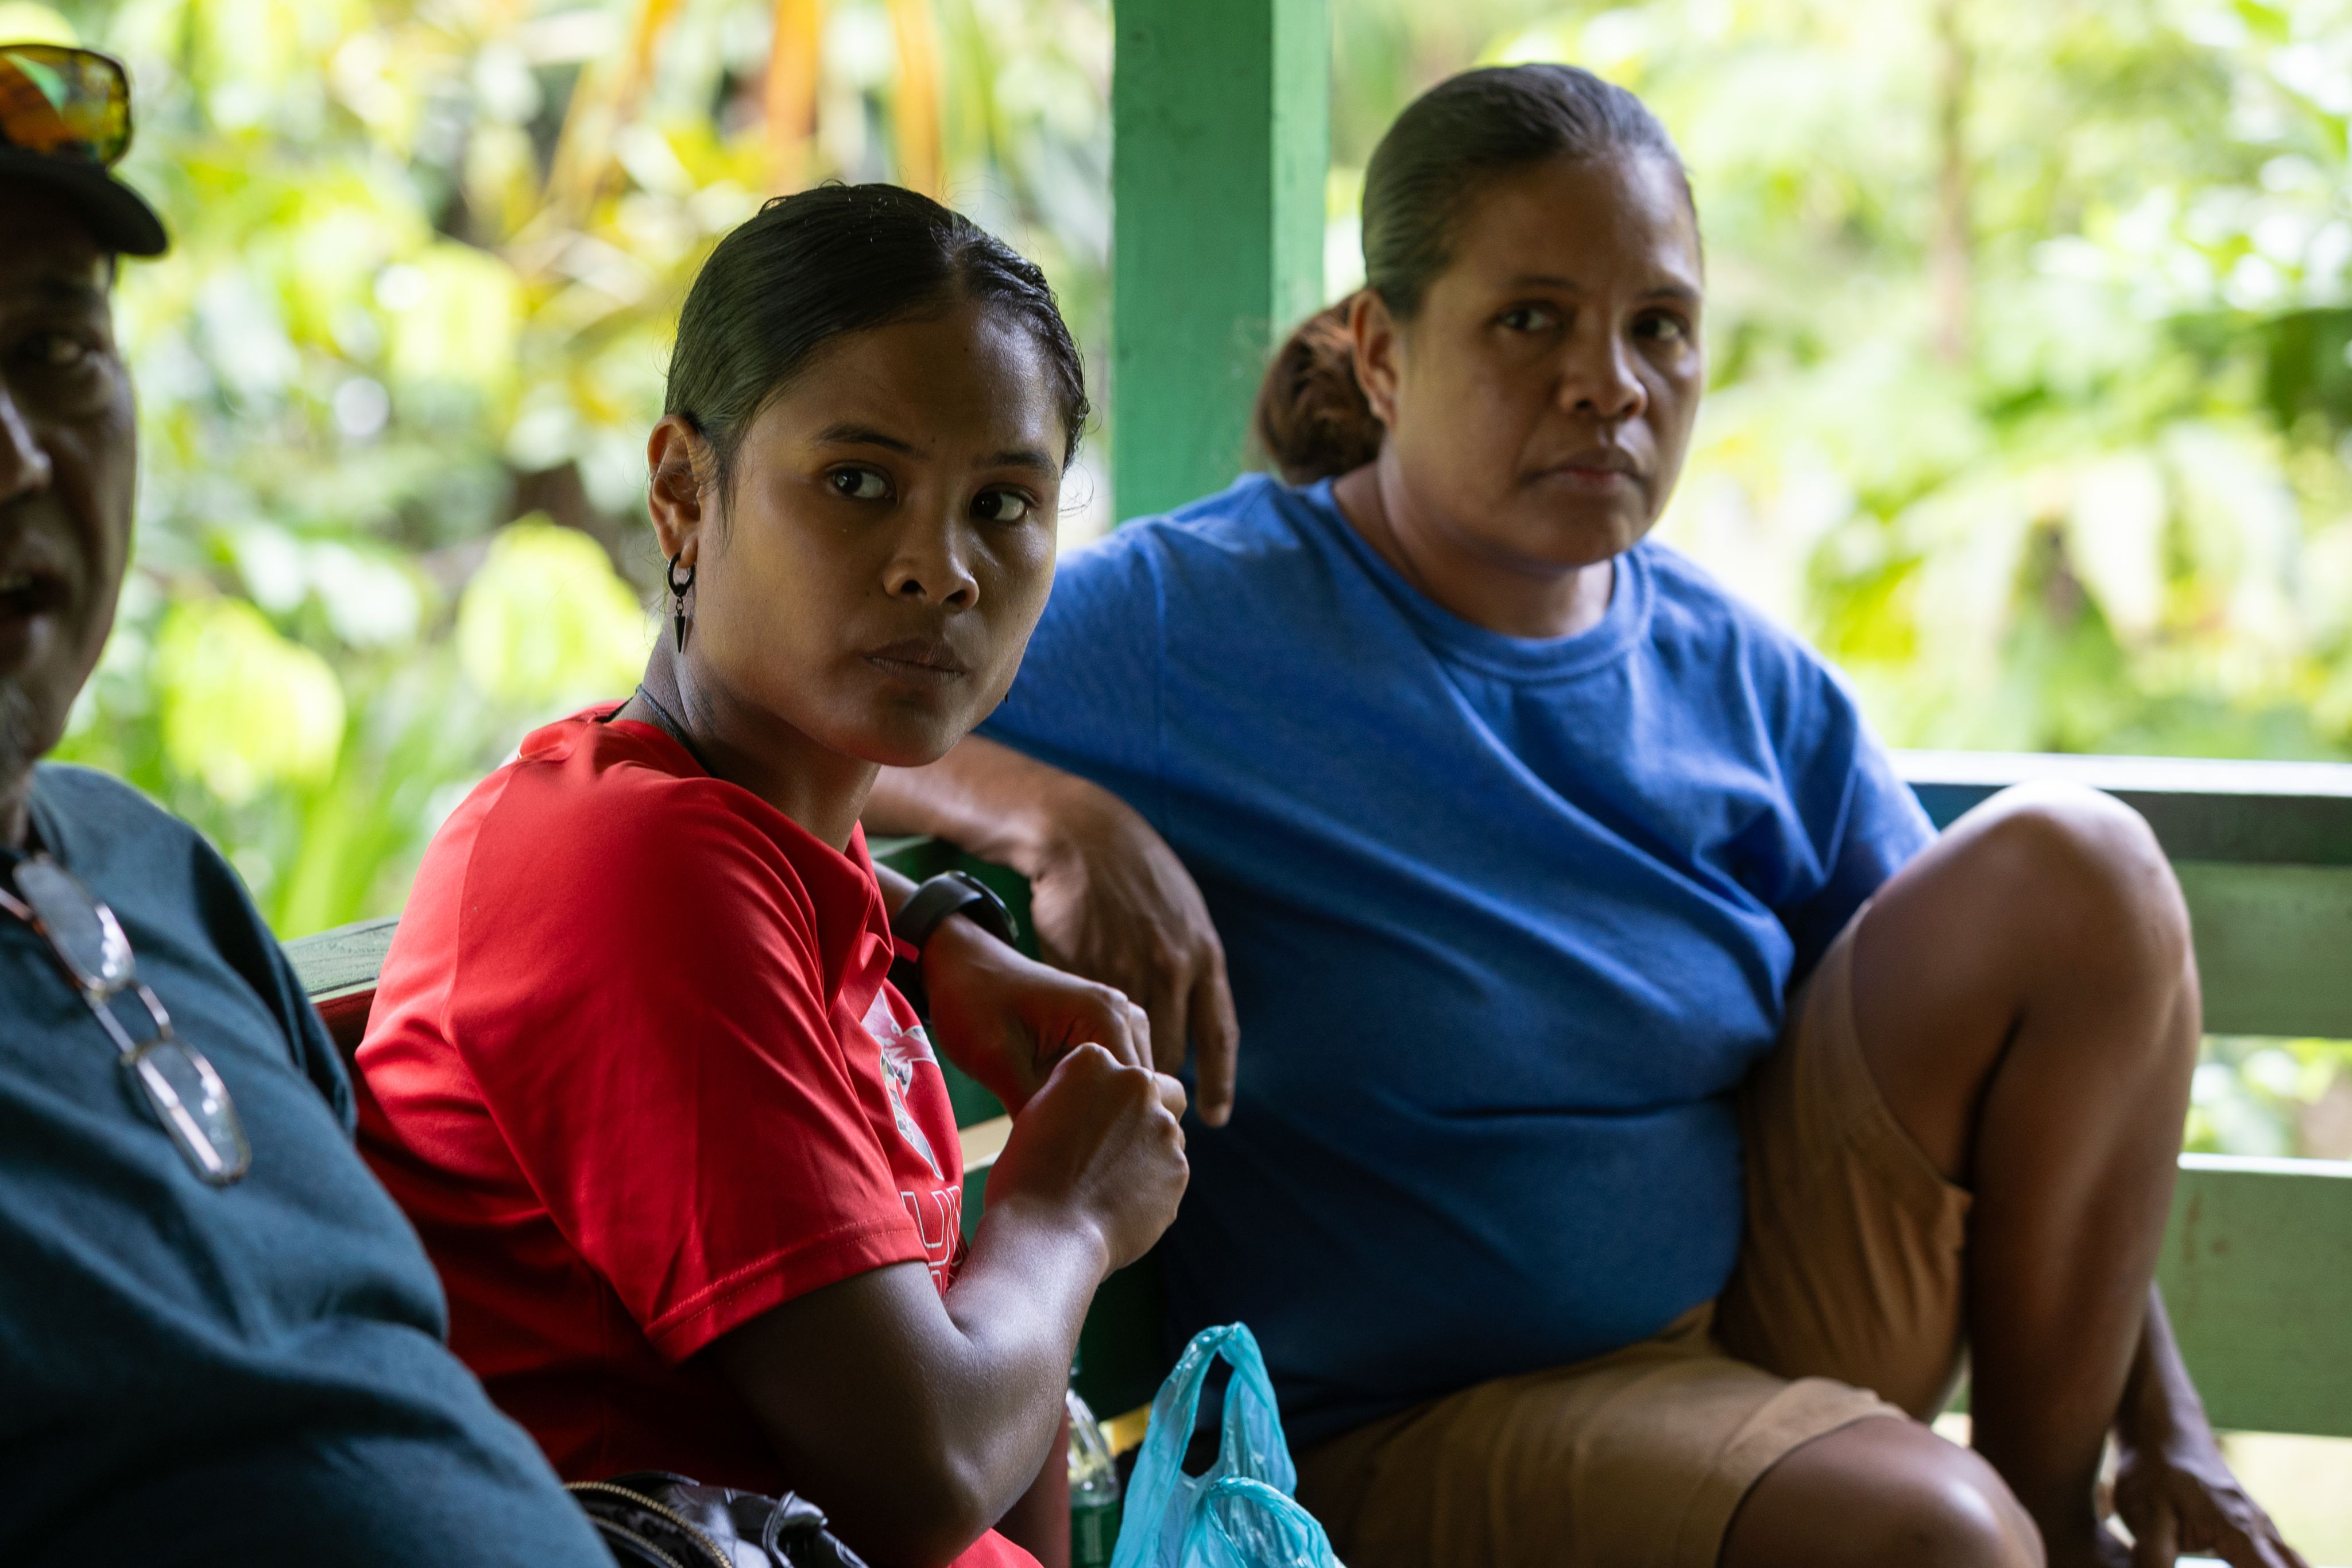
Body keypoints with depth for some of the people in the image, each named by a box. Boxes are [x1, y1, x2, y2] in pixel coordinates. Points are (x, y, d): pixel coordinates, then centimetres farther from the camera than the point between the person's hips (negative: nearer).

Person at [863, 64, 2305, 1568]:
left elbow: (1998, 1055, 8)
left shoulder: (1751, 689, 2)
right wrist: (1057, 814, -33)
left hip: (1768, 1307, 6)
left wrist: (2165, 1425, 2)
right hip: (1409, 1432, -5)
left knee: (2072, 865, -11)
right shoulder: (1189, 625, -12)